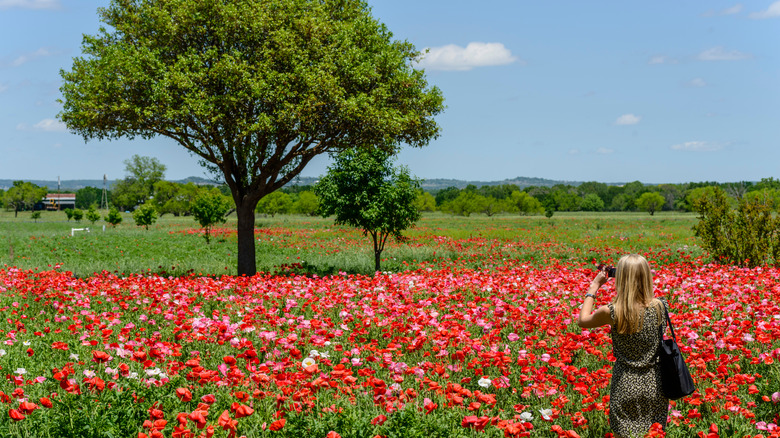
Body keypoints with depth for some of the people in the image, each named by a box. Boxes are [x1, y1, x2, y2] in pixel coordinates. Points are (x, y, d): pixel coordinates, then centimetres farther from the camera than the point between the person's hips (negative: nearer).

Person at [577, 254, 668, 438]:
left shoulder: (612, 312, -17)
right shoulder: (659, 307, -11)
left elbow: (582, 321, 3)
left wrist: (594, 286, 9)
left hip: (626, 385, -2)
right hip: (654, 383, 3)